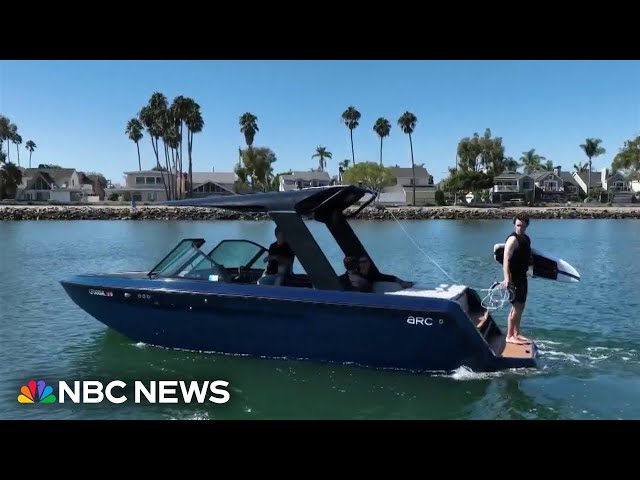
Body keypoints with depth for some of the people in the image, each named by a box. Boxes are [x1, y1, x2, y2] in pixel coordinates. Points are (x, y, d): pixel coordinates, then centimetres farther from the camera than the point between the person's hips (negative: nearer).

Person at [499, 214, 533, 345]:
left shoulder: (526, 238, 11)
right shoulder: (513, 239, -17)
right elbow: (506, 260, -26)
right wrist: (506, 279, -35)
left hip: (522, 277, 9)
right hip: (514, 278, -9)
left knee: (521, 307, 15)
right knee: (516, 307, -7)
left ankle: (516, 333, 26)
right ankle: (509, 336, 2)